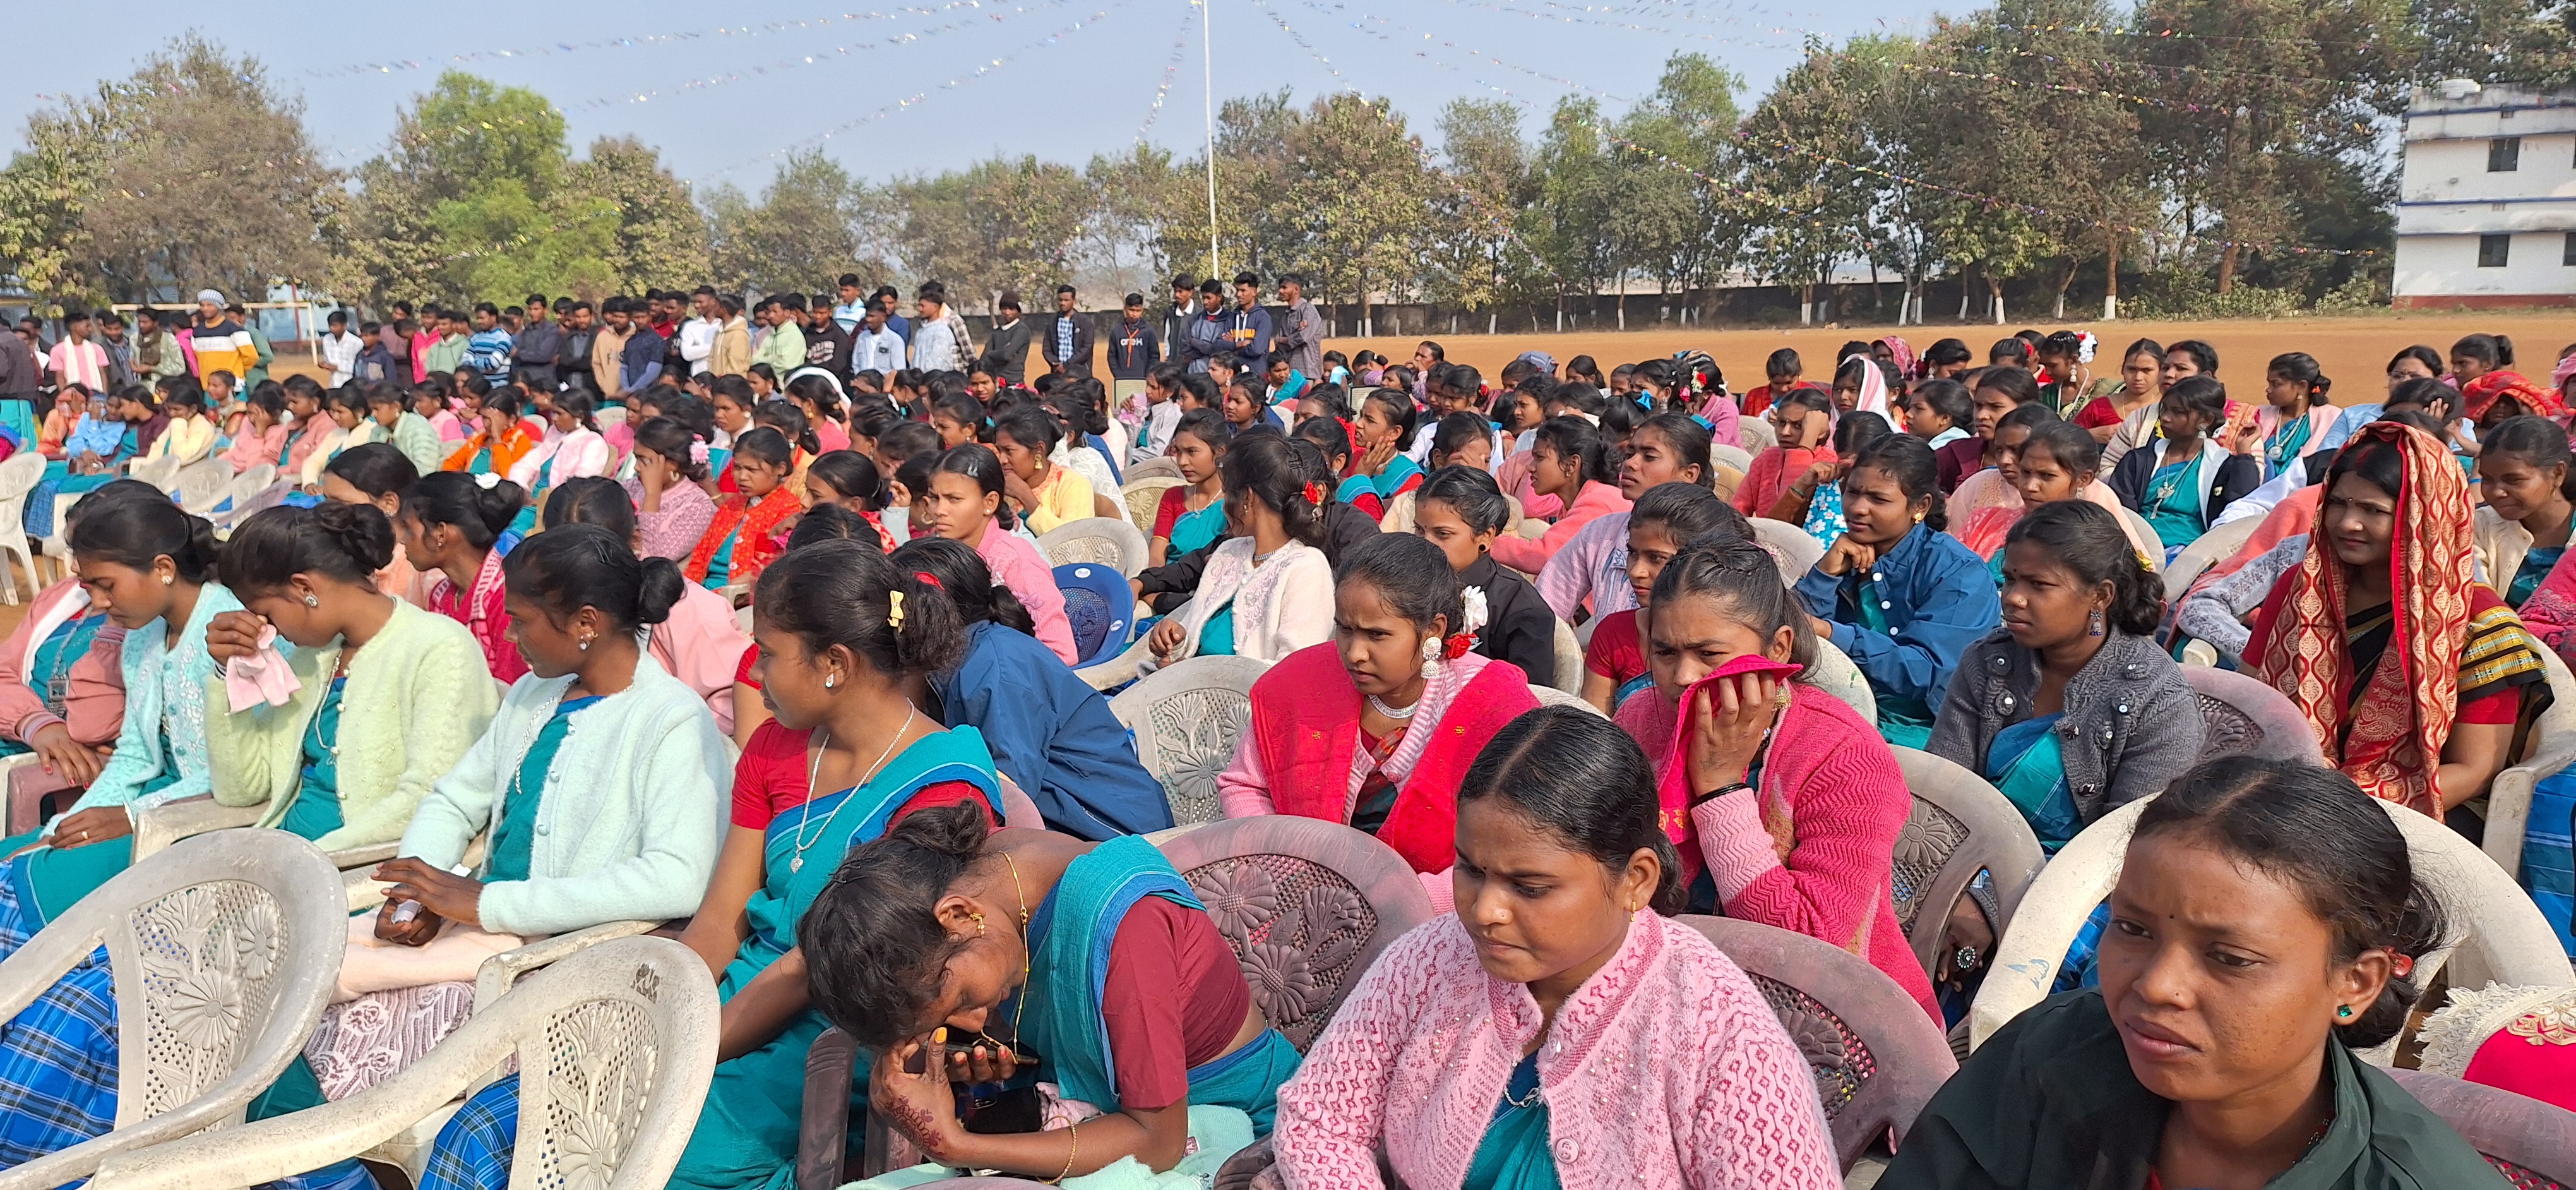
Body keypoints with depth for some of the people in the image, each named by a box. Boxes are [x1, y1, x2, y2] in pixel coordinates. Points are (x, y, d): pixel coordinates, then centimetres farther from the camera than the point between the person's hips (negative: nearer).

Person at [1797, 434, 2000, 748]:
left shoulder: (1959, 573, -9)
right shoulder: (1845, 558, 10)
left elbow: (1927, 673, -20)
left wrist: (1832, 633, -28)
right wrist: (1825, 573, -10)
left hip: (1918, 732, -6)